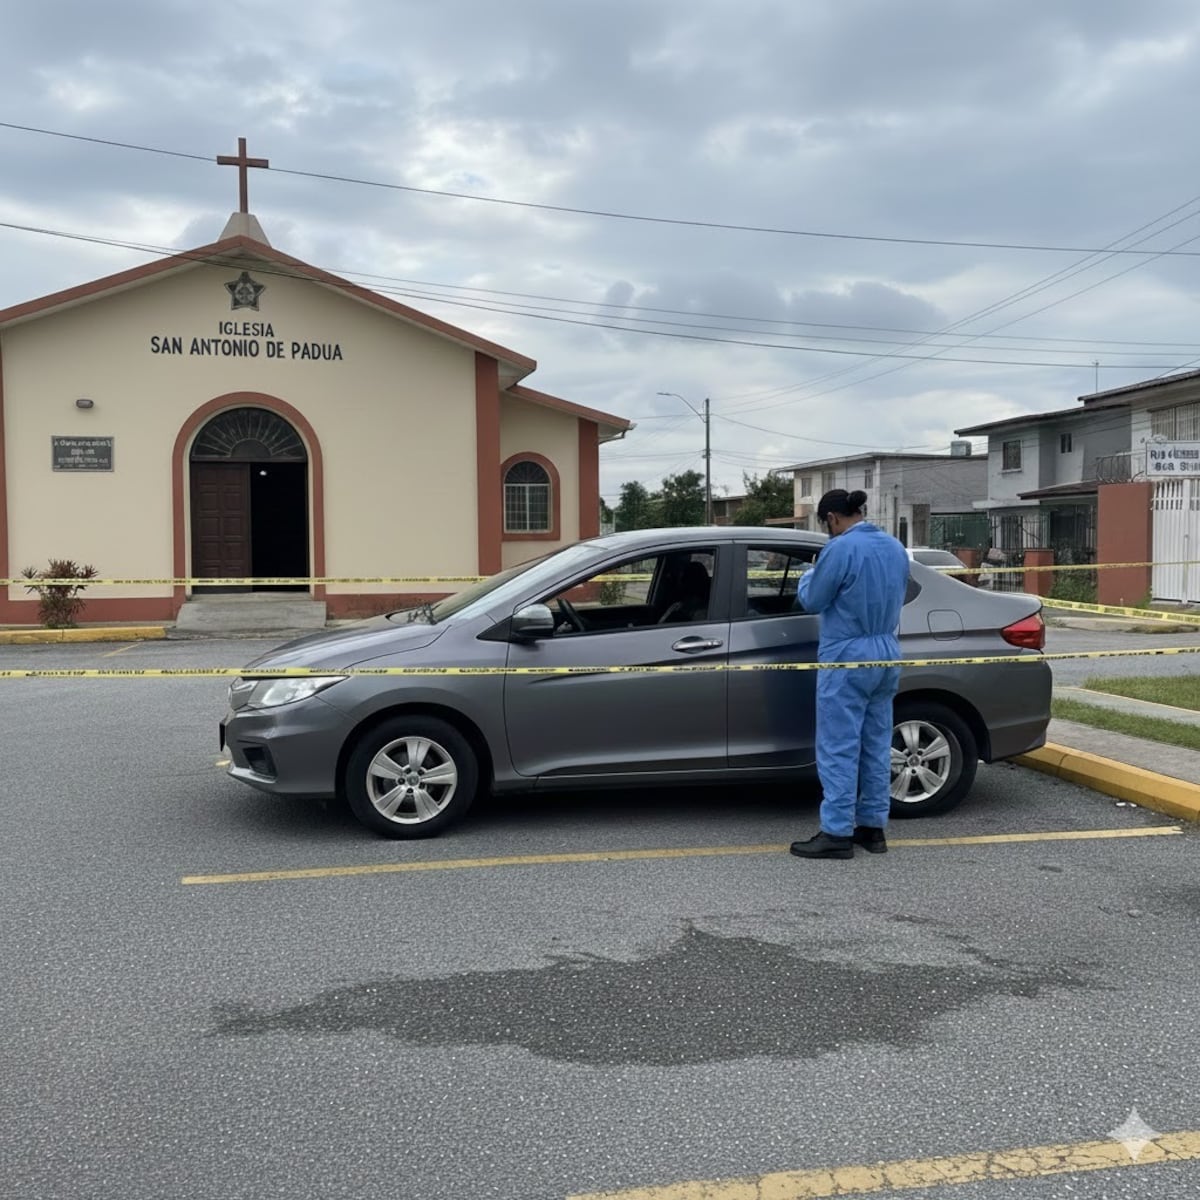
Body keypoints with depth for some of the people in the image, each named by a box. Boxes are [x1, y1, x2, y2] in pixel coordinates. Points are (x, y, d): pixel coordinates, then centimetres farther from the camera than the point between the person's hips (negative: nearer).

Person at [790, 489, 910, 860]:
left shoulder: (841, 548, -16)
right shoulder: (896, 548, 9)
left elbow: (812, 600, -8)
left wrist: (809, 576, 13)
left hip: (847, 658, -8)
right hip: (886, 655, 8)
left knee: (839, 748, -4)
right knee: (877, 745, 13)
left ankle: (837, 833, -2)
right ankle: (873, 827, 19)